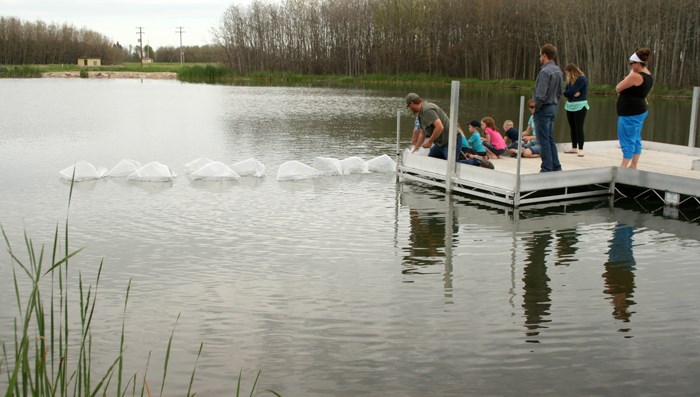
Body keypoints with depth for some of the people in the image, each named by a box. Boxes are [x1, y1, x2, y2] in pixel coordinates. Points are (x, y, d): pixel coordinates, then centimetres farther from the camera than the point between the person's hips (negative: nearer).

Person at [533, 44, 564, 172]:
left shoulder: (545, 71, -19)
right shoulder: (558, 71, 10)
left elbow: (541, 95, -23)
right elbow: (559, 92, 15)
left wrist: (536, 108, -11)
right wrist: (554, 103, 17)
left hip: (543, 109, -9)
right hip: (553, 108, 9)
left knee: (544, 141, -2)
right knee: (550, 139, 15)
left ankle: (547, 169, 1)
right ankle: (556, 167, 19)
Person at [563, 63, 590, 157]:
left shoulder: (582, 79, -11)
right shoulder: (569, 80, 12)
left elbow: (571, 91, -19)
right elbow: (565, 92, 4)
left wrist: (567, 92, 0)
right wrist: (573, 93, -12)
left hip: (580, 106, -7)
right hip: (570, 106, 7)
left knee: (579, 128, -9)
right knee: (572, 127, 10)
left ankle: (580, 149, -8)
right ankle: (574, 148, 18)